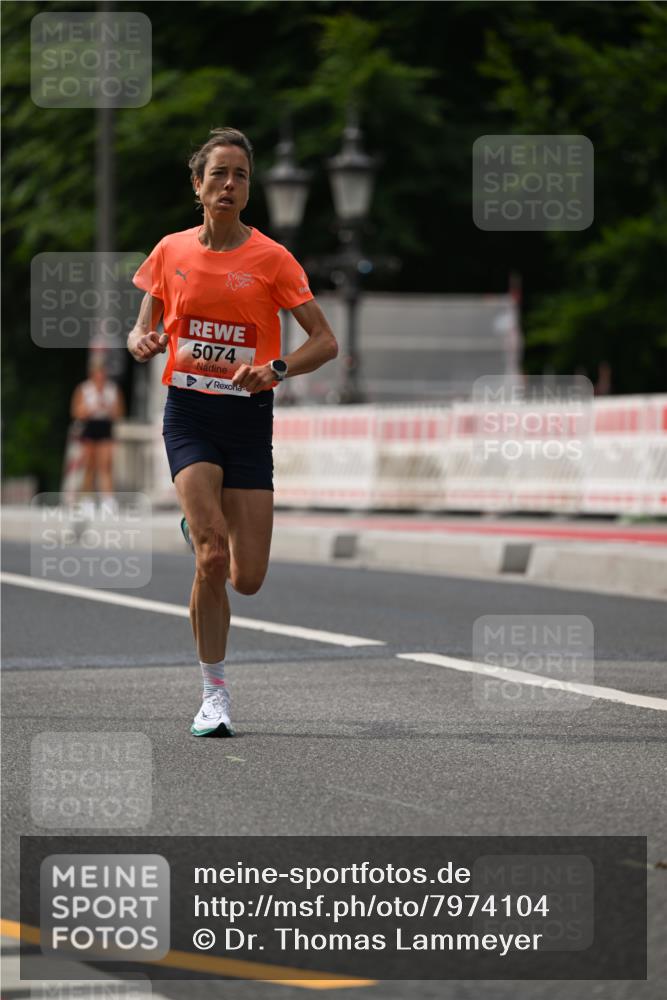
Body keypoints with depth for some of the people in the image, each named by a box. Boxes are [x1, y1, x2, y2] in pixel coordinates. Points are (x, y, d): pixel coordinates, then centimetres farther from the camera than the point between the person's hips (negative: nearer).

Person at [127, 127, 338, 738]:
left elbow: (326, 342, -5)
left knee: (248, 579, -1)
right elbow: (144, 330, 15)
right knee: (212, 557, -20)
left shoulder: (271, 258, -3)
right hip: (189, 413, 0)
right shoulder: (171, 252, 4)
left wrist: (276, 368, -24)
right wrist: (141, 343, -9)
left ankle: (202, 527, 36)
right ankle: (214, 693, -5)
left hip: (249, 417, 0)